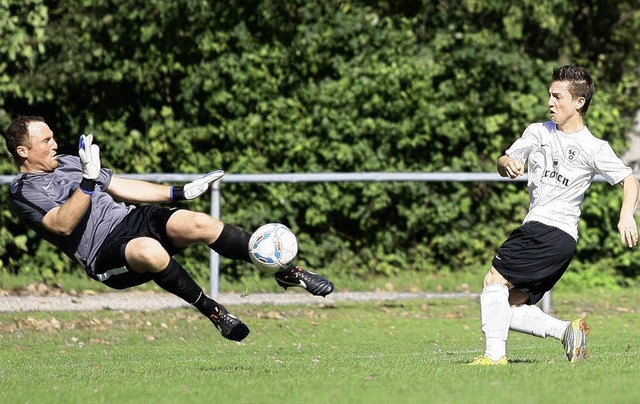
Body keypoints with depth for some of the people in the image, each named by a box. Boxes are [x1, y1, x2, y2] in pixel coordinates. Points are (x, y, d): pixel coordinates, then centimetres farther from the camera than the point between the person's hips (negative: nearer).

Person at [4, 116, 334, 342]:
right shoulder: (23, 191, -2)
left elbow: (122, 187, 24)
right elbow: (63, 224, -18)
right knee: (149, 251, -41)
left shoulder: (67, 162, 20)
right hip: (105, 253, -7)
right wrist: (88, 181, -26)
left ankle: (288, 272, -13)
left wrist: (180, 193, 19)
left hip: (133, 217, 7)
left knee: (199, 224, -20)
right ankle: (212, 311, -22)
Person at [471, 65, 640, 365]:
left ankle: (495, 354, -20)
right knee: (508, 309, 2)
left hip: (554, 230, -8)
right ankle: (568, 331, 6)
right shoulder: (538, 132, 16)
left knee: (494, 279, -17)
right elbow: (504, 163, 15)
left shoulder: (593, 148, -2)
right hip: (534, 229, 8)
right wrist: (508, 164, -10)